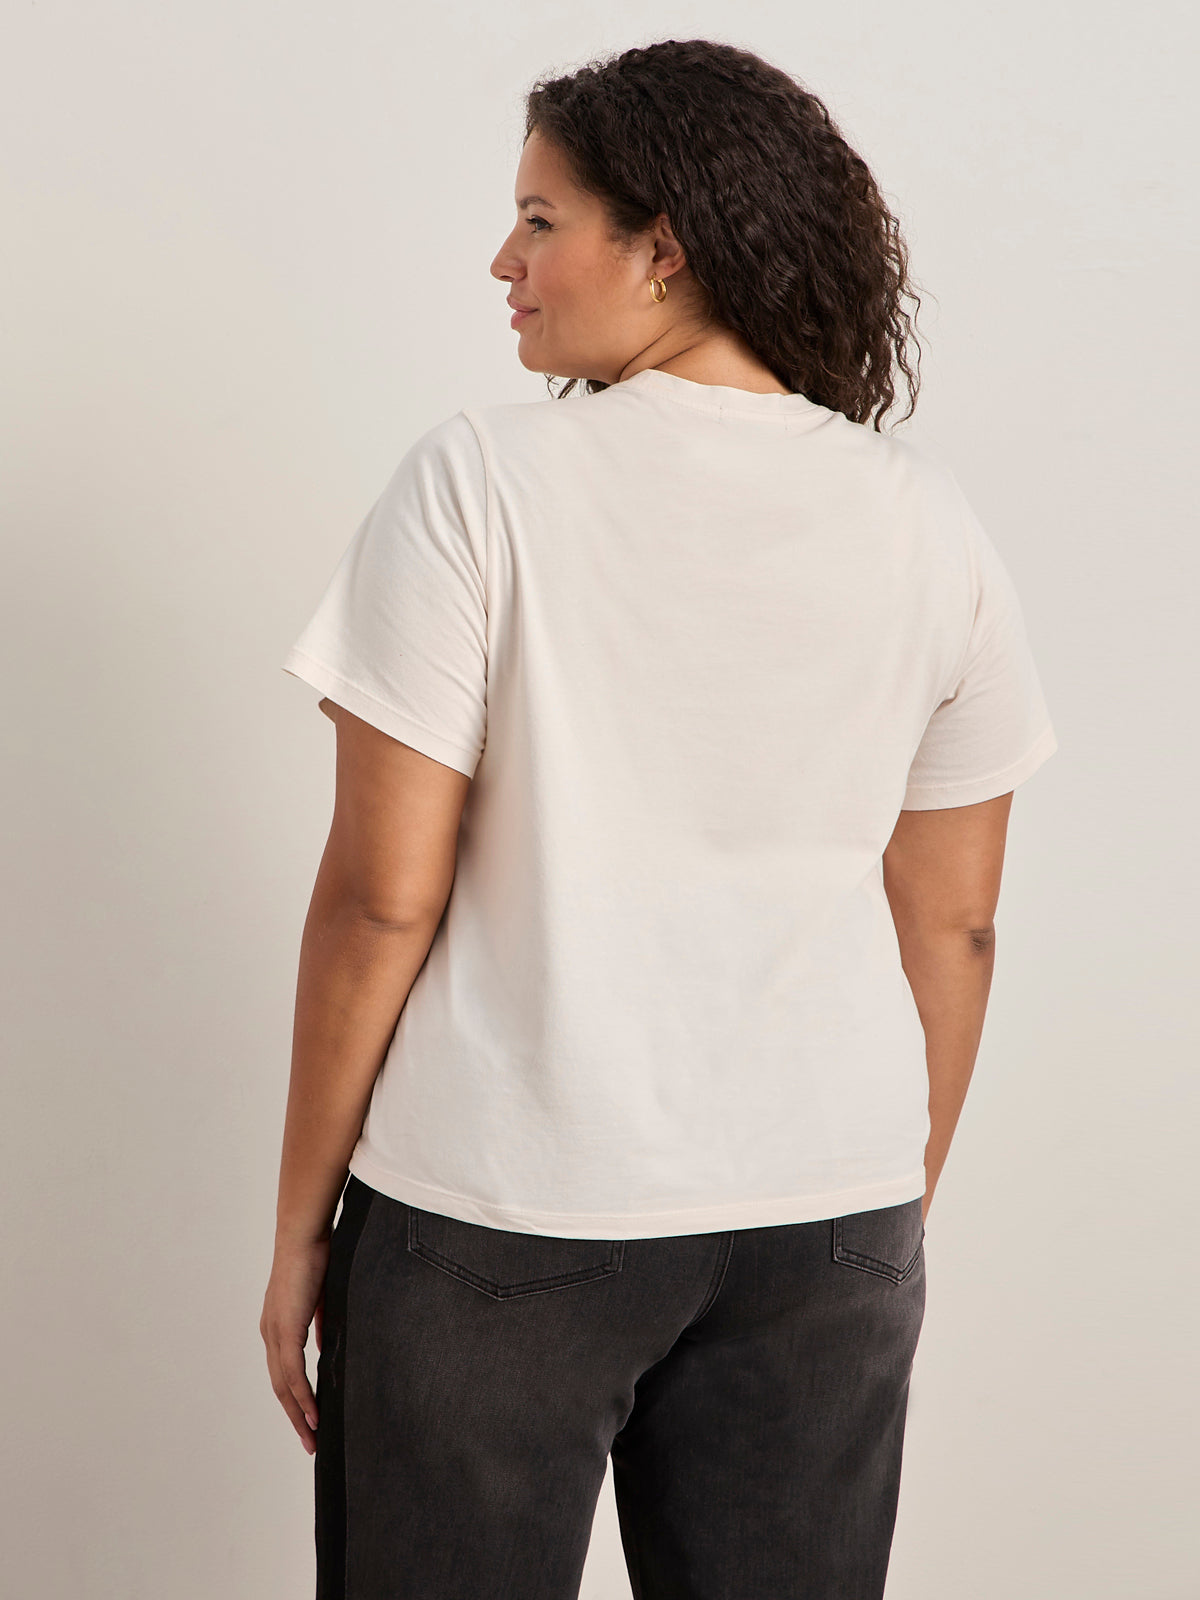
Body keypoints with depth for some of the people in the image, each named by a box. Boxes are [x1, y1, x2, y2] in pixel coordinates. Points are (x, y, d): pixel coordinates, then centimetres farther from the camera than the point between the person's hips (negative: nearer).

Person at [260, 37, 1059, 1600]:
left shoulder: (479, 484, -11)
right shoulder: (928, 520, 0)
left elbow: (381, 896, -11)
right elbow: (954, 921, 4)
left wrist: (302, 1222, 0)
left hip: (502, 1214, -3)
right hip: (832, 1213, 4)